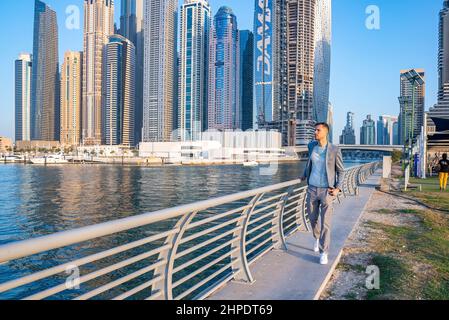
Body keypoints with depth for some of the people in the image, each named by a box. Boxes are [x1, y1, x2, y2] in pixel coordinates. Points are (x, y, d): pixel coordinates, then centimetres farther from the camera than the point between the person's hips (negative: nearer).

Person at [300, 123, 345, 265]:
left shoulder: (335, 150, -10)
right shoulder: (311, 145, 2)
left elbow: (341, 171, -2)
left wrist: (338, 188, -12)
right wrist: (305, 174, 29)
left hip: (327, 191, -4)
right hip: (312, 189, 4)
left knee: (325, 223, -4)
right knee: (312, 219, 15)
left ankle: (323, 253, 8)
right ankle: (317, 237, 45)